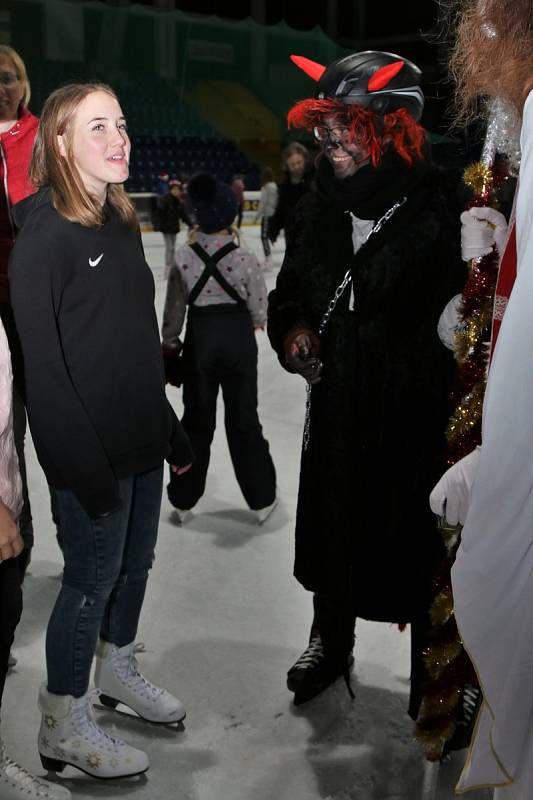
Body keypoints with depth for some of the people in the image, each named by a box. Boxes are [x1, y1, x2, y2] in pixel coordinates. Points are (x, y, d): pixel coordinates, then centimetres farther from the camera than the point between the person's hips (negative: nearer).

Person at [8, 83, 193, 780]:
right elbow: (43, 363, -19)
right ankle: (64, 726, 22)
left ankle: (117, 669, 41)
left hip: (142, 439, 8)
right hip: (91, 452, -7)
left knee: (136, 563, 18)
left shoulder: (122, 224, 10)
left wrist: (171, 429, 15)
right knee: (92, 578, 4)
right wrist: (87, 465, -20)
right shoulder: (44, 236, -14)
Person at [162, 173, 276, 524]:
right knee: (243, 419, 11)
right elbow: (259, 310, -6)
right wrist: (255, 324, 16)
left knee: (197, 418, 15)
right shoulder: (245, 259, -15)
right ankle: (261, 498, 21)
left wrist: (169, 344, 12)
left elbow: (174, 308, -1)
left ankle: (183, 499, 24)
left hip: (199, 340, 2)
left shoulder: (183, 257, -9)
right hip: (238, 339, -1)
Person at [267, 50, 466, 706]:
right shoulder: (319, 210, 5)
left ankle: (431, 672, 34)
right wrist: (292, 329, -2)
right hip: (336, 410, 6)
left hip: (419, 415, -5)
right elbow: (288, 291, 17)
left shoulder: (441, 207, -14)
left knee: (419, 549, 10)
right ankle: (331, 641, 46)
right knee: (329, 530, 20)